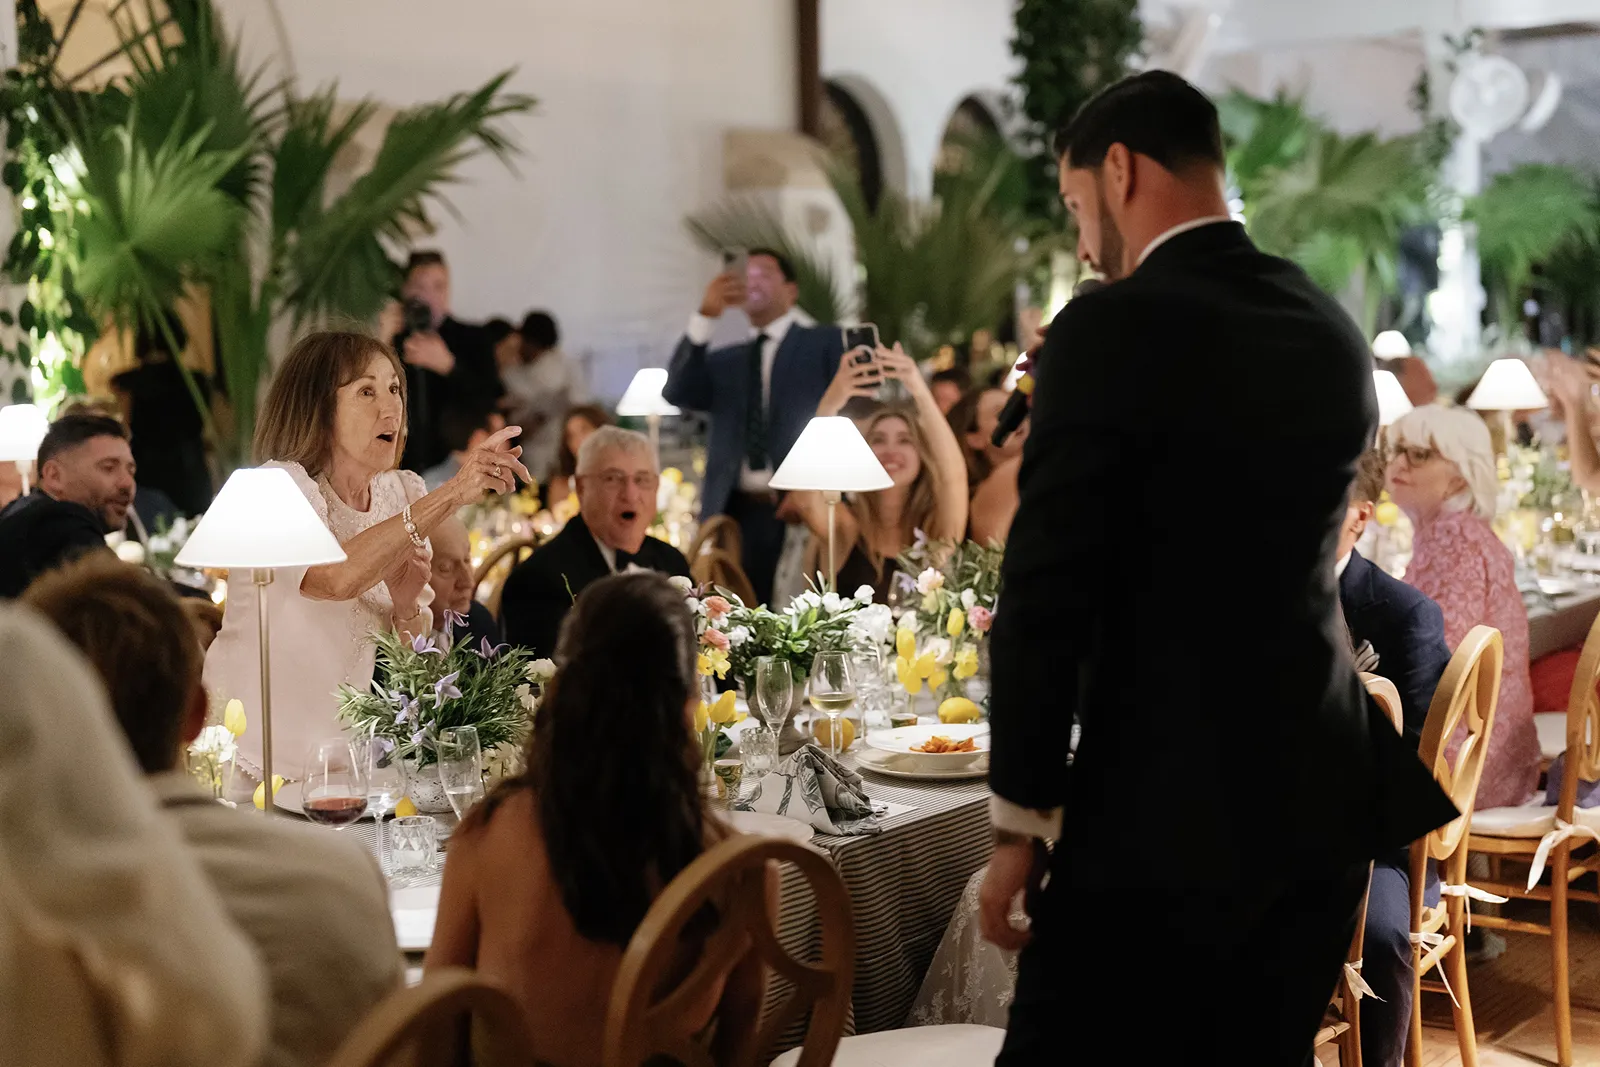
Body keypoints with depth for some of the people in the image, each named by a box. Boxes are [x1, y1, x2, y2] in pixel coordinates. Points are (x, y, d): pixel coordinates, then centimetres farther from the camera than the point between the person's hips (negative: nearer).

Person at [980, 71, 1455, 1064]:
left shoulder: (1111, 327, -12)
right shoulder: (1335, 330, 9)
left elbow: (1049, 591, -13)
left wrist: (1020, 817, -6)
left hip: (1168, 804, -7)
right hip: (1322, 791, 7)